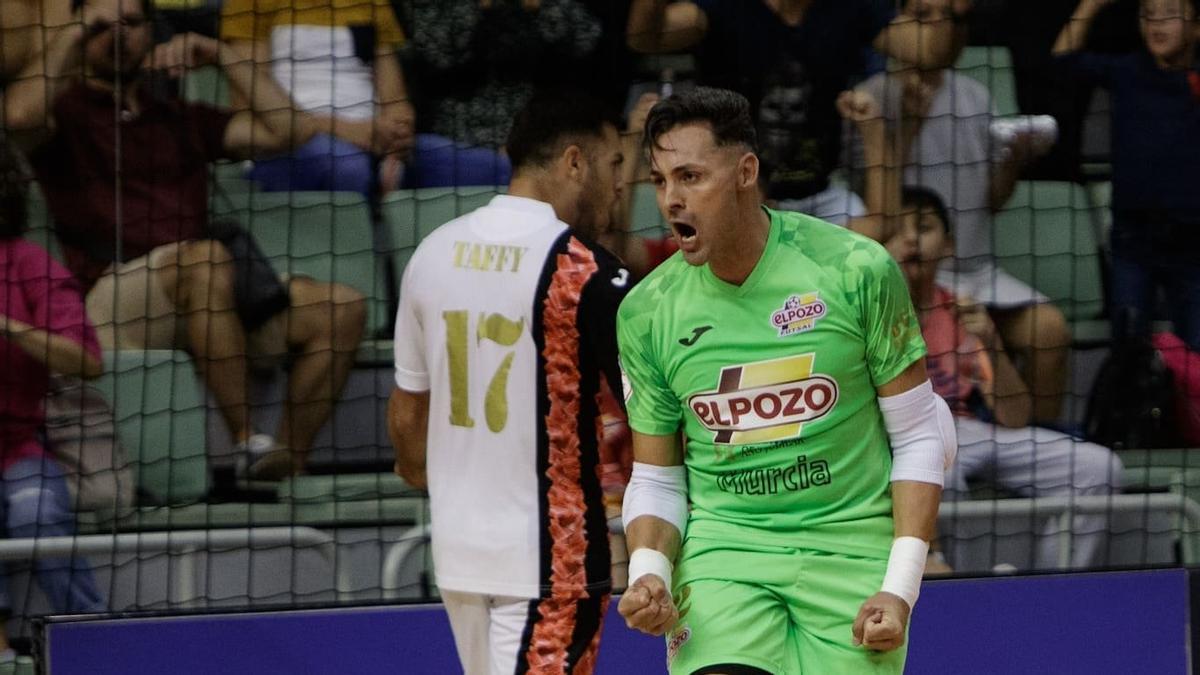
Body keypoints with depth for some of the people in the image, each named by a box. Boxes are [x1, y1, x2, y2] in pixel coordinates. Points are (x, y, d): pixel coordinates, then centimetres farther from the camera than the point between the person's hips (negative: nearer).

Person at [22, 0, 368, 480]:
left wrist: (223, 56, 17)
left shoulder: (180, 120, 28)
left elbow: (289, 131, 20)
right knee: (207, 258, -38)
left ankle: (287, 473, -19)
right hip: (111, 294, -6)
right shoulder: (66, 113, 12)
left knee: (342, 310, -13)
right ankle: (246, 445, -40)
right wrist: (69, 41, -5)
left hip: (203, 294, 6)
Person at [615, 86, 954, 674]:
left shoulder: (857, 271, -6)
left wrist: (900, 587, -8)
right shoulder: (646, 312, 2)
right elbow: (656, 478, 10)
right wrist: (649, 571, -10)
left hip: (851, 552, -1)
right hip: (722, 552, 1)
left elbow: (919, 439, 0)